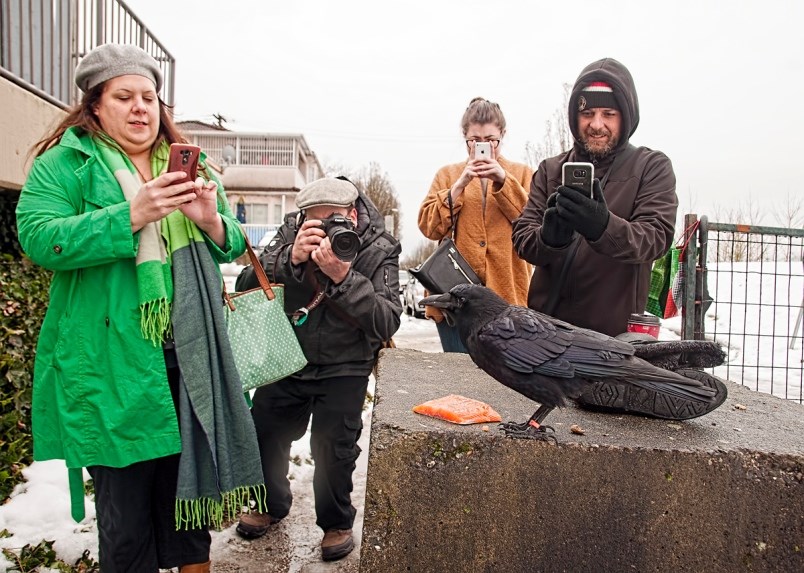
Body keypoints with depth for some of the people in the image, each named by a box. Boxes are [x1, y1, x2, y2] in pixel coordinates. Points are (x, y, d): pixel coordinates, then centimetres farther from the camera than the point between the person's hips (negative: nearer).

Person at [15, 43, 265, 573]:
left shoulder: (190, 165, 15)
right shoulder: (63, 162, 2)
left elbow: (232, 246, 12)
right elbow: (38, 237, -13)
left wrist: (212, 221, -11)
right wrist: (132, 216, -23)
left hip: (190, 354, 4)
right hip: (113, 362, -4)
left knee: (190, 478, 14)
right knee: (126, 498, 6)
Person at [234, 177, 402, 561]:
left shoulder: (378, 251, -13)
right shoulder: (291, 235, -7)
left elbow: (386, 324, -22)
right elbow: (245, 288, -14)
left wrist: (344, 277, -34)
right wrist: (290, 259, -31)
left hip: (344, 368, -3)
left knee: (332, 446, -12)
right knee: (261, 434, 8)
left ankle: (336, 522, 17)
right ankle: (272, 504, 38)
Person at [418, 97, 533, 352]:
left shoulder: (522, 174, 12)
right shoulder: (448, 175, 13)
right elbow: (429, 226, 0)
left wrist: (503, 181, -14)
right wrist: (460, 185, -9)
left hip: (507, 295, 0)